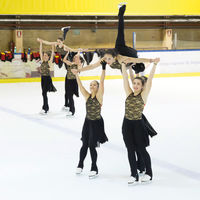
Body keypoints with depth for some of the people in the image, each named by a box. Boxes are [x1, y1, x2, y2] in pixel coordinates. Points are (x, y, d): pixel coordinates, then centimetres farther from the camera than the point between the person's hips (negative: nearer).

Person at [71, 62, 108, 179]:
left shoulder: (99, 96, -9)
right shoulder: (87, 96, 2)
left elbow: (102, 81, -18)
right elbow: (80, 86, -4)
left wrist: (103, 68, -25)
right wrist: (76, 75, -14)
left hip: (97, 123, -4)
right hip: (88, 122, 4)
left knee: (92, 146, -3)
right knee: (85, 145, 11)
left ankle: (94, 169, 11)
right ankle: (80, 165, 29)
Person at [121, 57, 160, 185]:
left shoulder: (143, 95, -3)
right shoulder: (129, 93, 6)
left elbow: (150, 79, -10)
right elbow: (125, 77, 6)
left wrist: (155, 65, -17)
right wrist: (123, 64, 3)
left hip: (138, 124, -4)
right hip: (127, 124, 4)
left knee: (141, 149, 2)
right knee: (130, 150, 6)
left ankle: (149, 173, 18)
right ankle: (134, 175, 14)